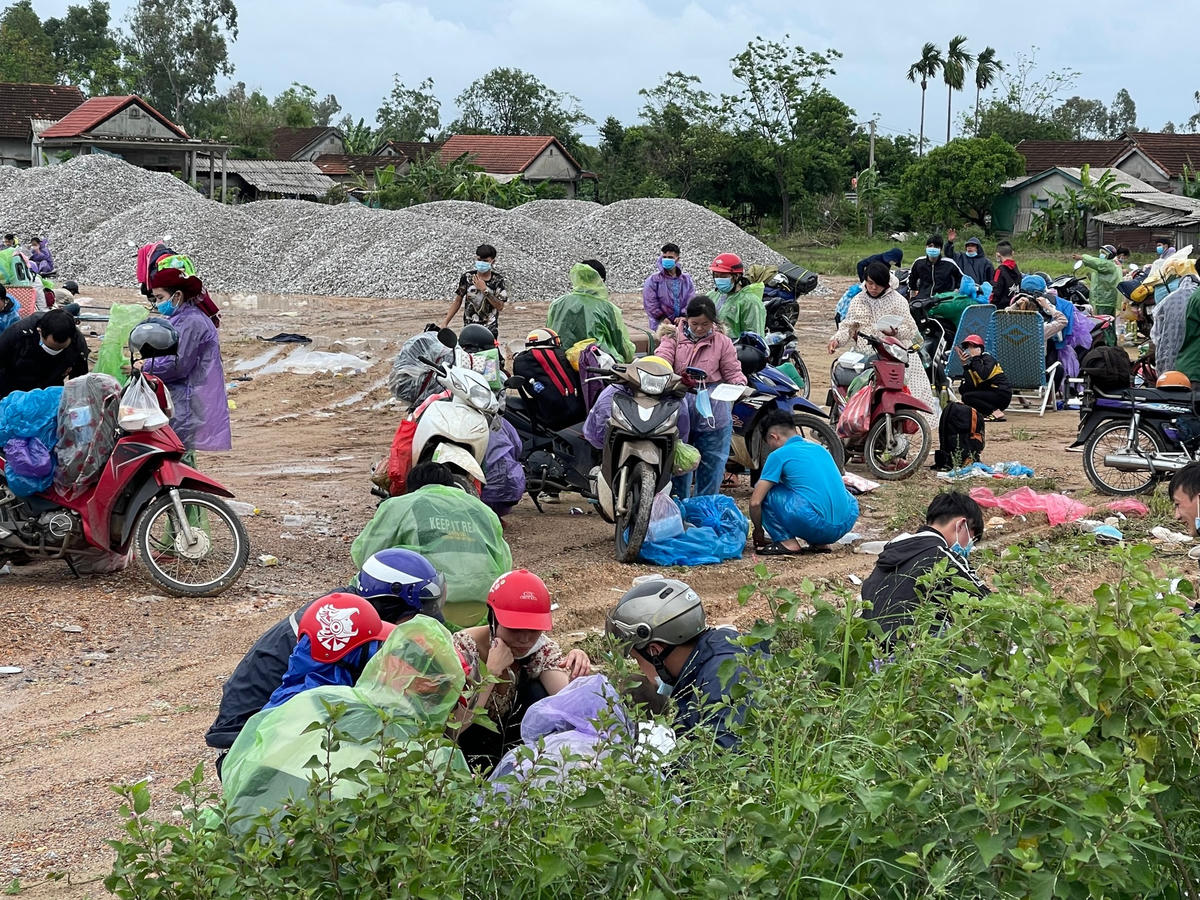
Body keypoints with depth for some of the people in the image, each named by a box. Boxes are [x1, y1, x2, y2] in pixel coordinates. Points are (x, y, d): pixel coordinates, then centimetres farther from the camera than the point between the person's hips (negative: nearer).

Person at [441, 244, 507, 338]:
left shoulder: (498, 279, -3)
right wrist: (445, 322, 7)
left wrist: (485, 290, -16)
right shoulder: (467, 276, 2)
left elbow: (500, 306, -9)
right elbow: (458, 300, 10)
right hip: (469, 327, 1)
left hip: (490, 328, -1)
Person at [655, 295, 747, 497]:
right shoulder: (673, 337, 4)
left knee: (712, 464, 8)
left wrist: (739, 385, -17)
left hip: (712, 414, 0)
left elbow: (733, 372, 5)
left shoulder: (722, 342, 6)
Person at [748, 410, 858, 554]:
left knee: (766, 491, 8)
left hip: (815, 525, -7)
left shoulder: (778, 455, 4)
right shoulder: (819, 448, 23)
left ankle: (787, 542, 0)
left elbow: (755, 502, 2)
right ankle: (820, 543, 19)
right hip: (847, 524, 7)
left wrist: (758, 530, 20)